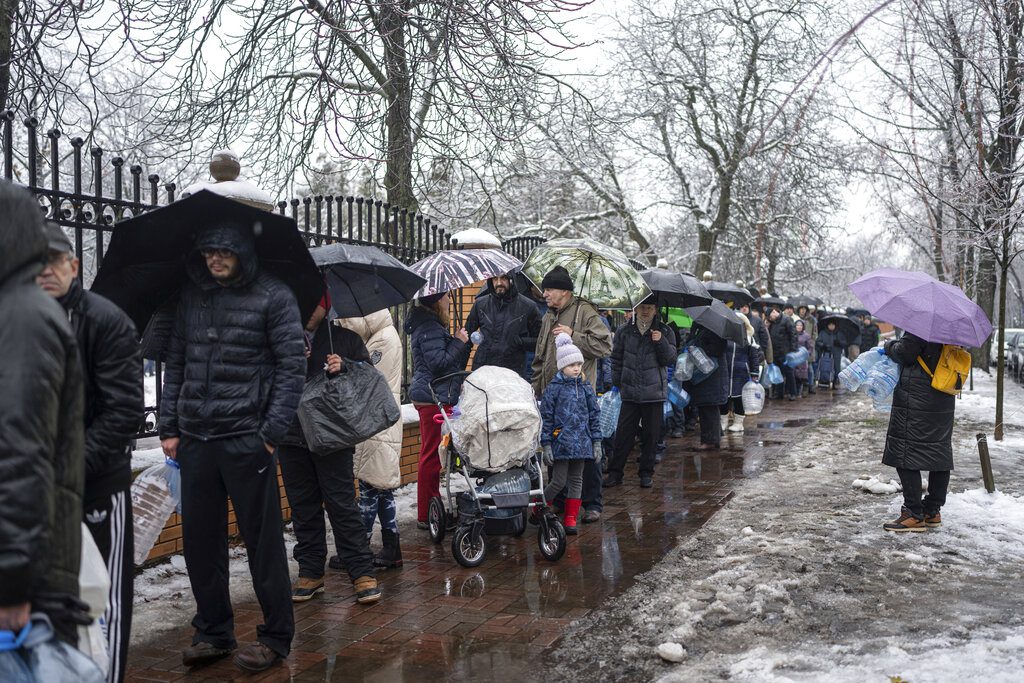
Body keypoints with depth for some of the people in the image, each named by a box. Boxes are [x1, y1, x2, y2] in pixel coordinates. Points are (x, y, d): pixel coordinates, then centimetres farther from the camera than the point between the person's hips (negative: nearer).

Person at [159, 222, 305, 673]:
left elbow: (291, 368, -6)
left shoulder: (273, 297, -4)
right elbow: (176, 362, 16)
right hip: (194, 438, 5)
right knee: (199, 539, 11)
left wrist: (272, 433, -11)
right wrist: (169, 426, 9)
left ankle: (276, 636, 17)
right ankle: (213, 632, 27)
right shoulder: (192, 295, 12)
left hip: (247, 439, -5)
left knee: (262, 540, 2)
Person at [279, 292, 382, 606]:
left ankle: (363, 573, 2)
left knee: (343, 504, -4)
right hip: (292, 438, 3)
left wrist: (344, 366, -12)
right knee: (303, 508, 10)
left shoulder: (346, 338, 8)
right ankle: (310, 572, 20)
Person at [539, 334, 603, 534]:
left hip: (581, 442, 4)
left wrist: (596, 442, 7)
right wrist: (546, 444, -8)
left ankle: (570, 518, 15)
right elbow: (545, 417, -4)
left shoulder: (586, 387, 8)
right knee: (559, 481, -3)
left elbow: (594, 415, 12)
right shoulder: (553, 388, -5)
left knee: (576, 480, 8)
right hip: (561, 441, -4)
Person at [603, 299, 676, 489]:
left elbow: (670, 360, -1)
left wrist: (661, 342, -15)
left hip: (655, 393, 0)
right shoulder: (624, 332, 7)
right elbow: (616, 359, 12)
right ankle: (615, 472, 8)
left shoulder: (665, 332, 5)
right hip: (630, 392, 1)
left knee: (651, 435, 5)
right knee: (623, 432, 0)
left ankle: (646, 473, 18)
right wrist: (618, 382, 6)